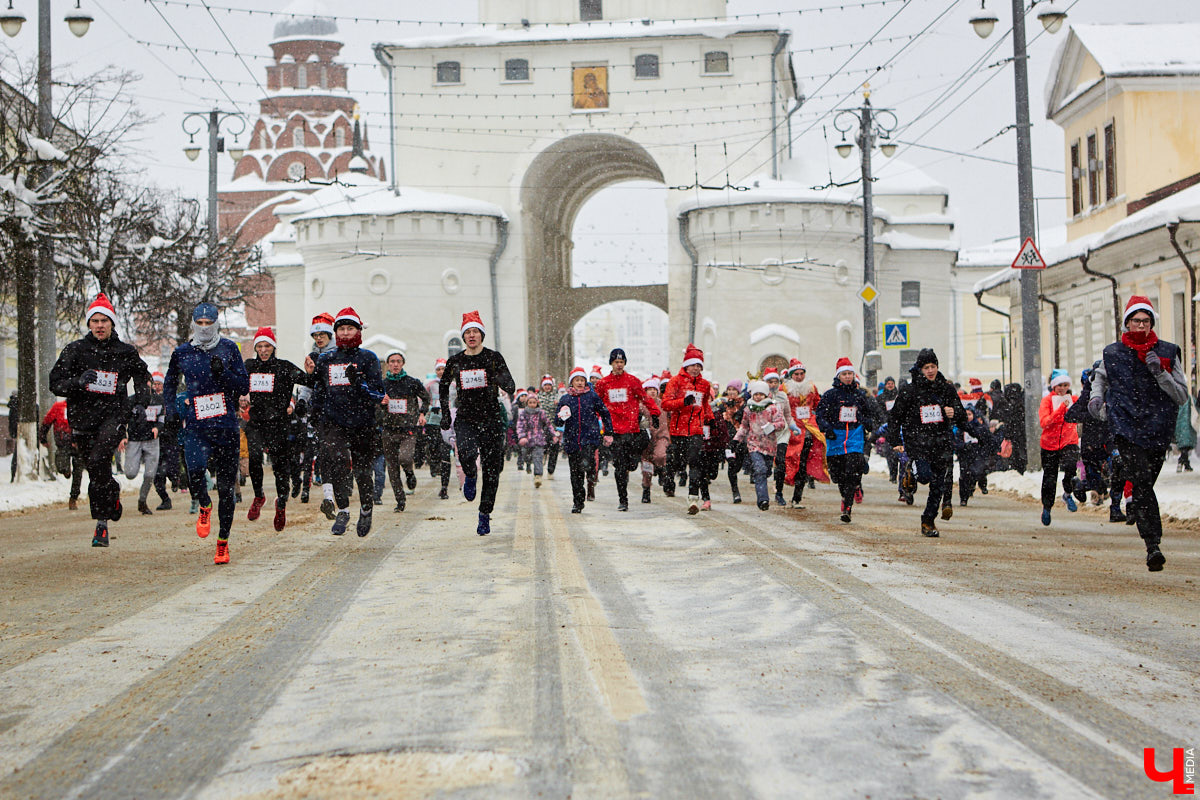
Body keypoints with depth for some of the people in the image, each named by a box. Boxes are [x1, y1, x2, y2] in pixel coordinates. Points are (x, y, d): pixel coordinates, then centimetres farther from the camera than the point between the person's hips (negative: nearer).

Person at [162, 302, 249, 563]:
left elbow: (244, 387, 2)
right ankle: (204, 507, 7)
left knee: (226, 487, 2)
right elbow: (169, 384, 25)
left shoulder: (228, 349, 4)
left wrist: (223, 373, -14)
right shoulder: (182, 353, 8)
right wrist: (171, 413, 13)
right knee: (195, 469, -26)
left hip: (226, 426, 0)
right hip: (196, 426, 0)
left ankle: (223, 542, 17)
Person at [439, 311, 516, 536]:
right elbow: (443, 385, 23)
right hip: (465, 420, 1)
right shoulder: (455, 361, 5)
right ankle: (470, 476, 6)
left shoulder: (493, 358, -2)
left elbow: (511, 388, -10)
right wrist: (445, 413, 15)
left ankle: (485, 516, 13)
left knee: (491, 471, -1)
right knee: (466, 454, -29)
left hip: (491, 420, -1)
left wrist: (504, 381, -33)